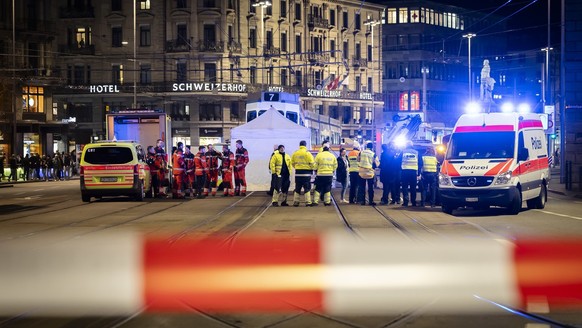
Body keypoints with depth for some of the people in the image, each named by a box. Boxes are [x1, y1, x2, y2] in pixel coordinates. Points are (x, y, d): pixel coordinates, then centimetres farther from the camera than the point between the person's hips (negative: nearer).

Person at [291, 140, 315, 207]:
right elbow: (311, 163, -10)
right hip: (306, 172, -3)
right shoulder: (307, 153, -8)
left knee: (297, 188, 11)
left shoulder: (295, 153, 4)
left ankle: (295, 202, 12)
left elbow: (292, 163, 8)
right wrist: (311, 169, 8)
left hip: (298, 173, 4)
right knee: (307, 188, 1)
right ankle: (308, 202, -4)